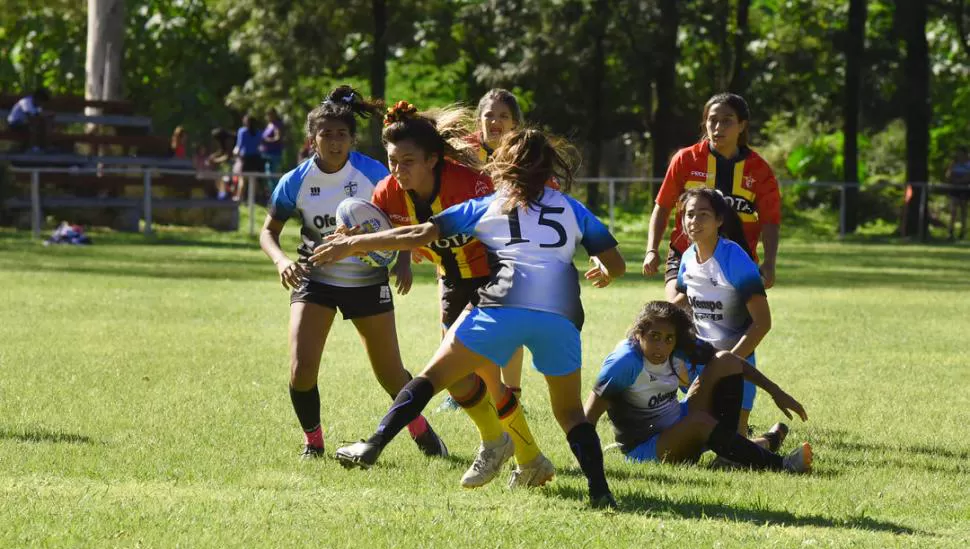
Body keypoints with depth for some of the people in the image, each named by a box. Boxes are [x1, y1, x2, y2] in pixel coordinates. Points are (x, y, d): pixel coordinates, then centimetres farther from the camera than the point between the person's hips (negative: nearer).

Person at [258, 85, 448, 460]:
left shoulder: (372, 173, -13)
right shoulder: (296, 182, -10)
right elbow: (268, 232, 0)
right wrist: (281, 260, -21)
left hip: (367, 281, 0)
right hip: (315, 279, 0)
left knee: (390, 374, 6)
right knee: (301, 370, -15)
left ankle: (421, 431, 34)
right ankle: (313, 443, 9)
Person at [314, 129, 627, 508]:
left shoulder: (486, 206, 21)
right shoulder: (572, 209, 25)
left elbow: (419, 235, 16)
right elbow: (615, 264, 22)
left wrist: (351, 244, 24)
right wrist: (602, 274, 47)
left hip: (503, 305, -2)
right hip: (562, 313, 2)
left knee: (433, 376, 13)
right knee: (569, 411, 16)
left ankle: (372, 447, 4)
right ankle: (599, 490, -2)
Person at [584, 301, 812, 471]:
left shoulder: (681, 347, -6)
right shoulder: (625, 362, -25)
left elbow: (731, 362, 5)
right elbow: (589, 416, -28)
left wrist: (776, 392, 2)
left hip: (681, 431, 7)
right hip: (644, 451, -7)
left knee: (725, 362, -3)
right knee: (699, 421, -38)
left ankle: (727, 445, -9)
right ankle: (779, 465, -37)